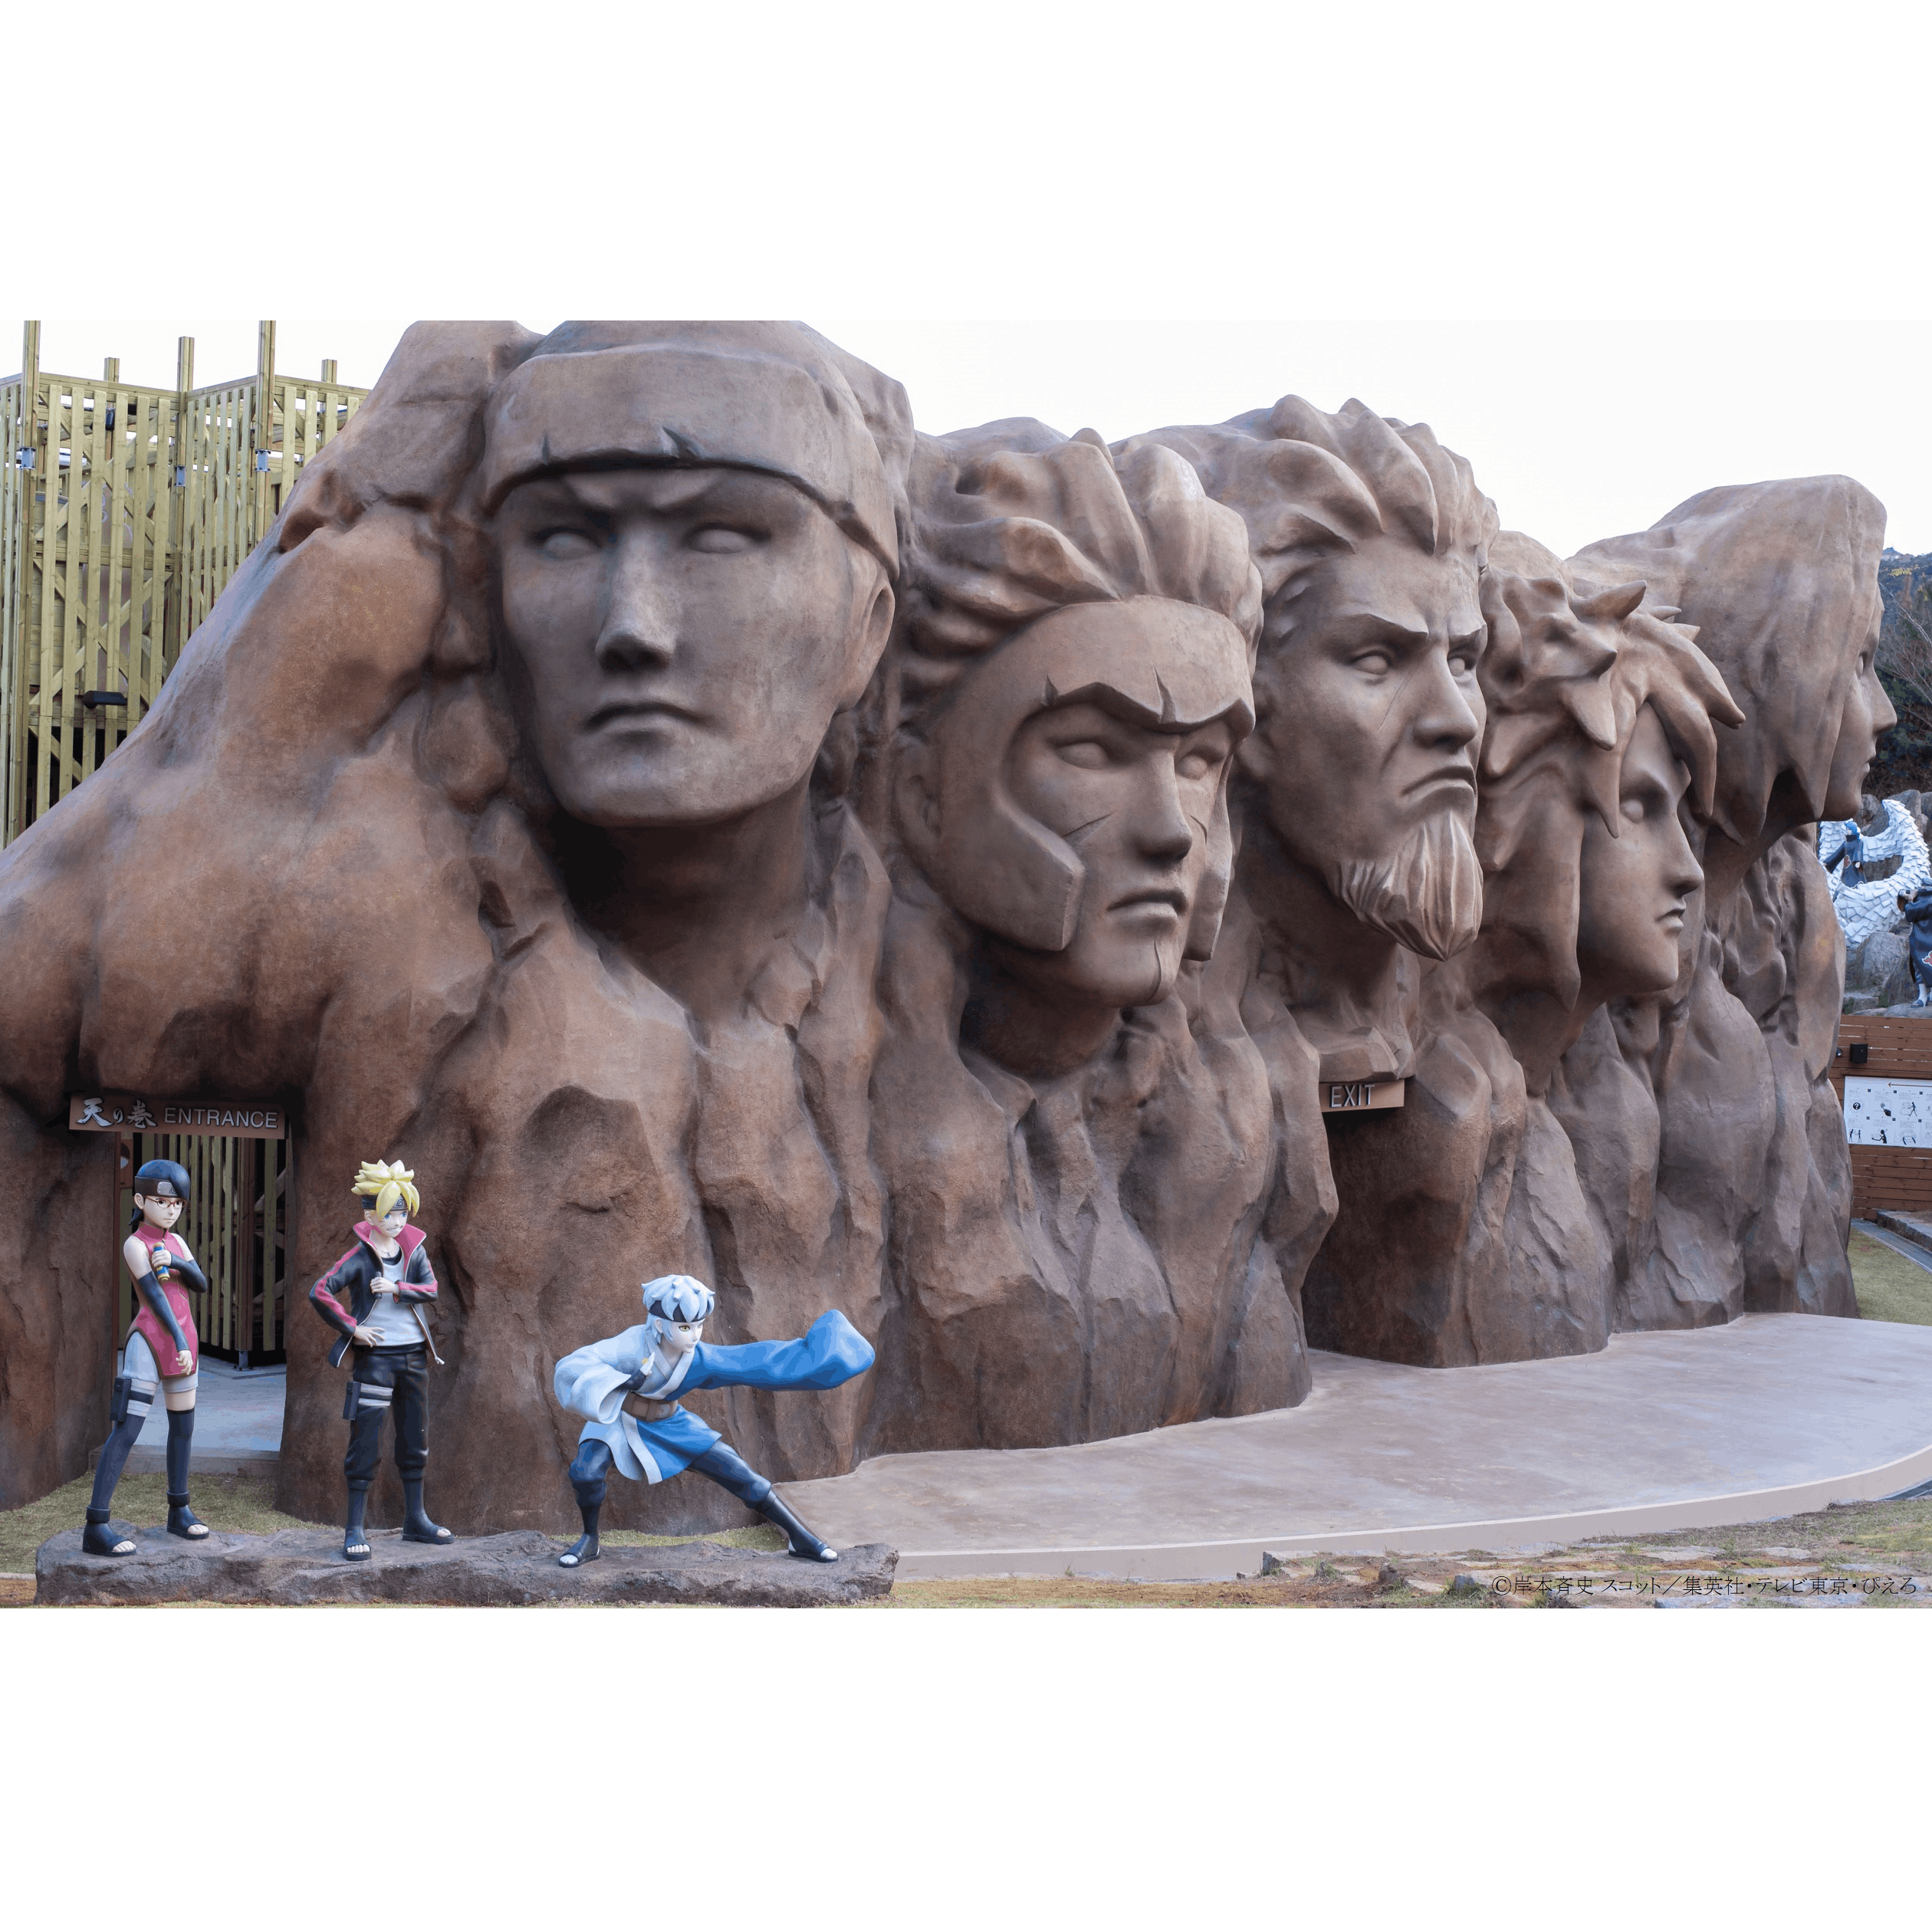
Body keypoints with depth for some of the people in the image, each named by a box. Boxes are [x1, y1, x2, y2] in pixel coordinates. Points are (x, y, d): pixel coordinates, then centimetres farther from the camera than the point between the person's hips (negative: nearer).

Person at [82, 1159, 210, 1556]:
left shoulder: (175, 1242, 13)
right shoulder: (135, 1244, -8)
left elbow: (201, 1285, 3)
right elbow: (155, 1295, -14)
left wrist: (175, 1262, -15)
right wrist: (179, 1343, -17)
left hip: (183, 1340, 8)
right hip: (150, 1341, -8)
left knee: (183, 1425, 13)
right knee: (126, 1430, -12)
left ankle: (178, 1511, 26)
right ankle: (95, 1529, -15)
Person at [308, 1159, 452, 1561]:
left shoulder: (414, 1249, 5)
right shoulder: (360, 1257, -10)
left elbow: (431, 1288, -7)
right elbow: (320, 1293, -18)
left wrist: (397, 1289, -22)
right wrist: (351, 1329, -15)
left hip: (413, 1355, 5)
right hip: (374, 1357, -5)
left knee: (415, 1440, 13)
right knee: (365, 1443, -5)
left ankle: (415, 1520, 24)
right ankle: (355, 1530, 1)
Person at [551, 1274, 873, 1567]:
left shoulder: (698, 1358, -21)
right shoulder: (634, 1346, -33)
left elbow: (757, 1361, -13)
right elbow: (571, 1368, -38)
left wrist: (811, 1358, -14)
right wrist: (620, 1385, -49)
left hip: (669, 1425, 3)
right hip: (617, 1420, -3)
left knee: (738, 1472, -4)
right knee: (587, 1471, -31)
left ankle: (800, 1537, 9)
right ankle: (590, 1540, -2)